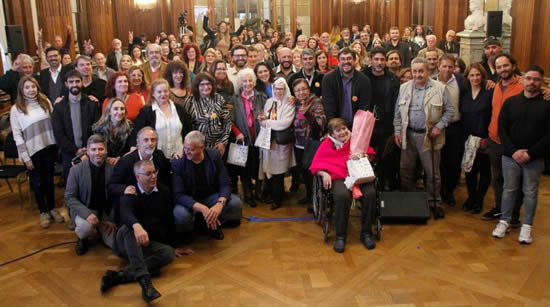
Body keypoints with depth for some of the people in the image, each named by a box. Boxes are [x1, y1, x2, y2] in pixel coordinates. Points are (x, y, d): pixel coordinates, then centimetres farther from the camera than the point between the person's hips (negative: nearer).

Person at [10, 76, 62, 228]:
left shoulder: (45, 102, 1)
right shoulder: (16, 109, -7)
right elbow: (17, 135, -7)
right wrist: (25, 157, -9)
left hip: (49, 147, 2)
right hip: (32, 151, -2)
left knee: (49, 179, 14)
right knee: (37, 182, 10)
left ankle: (52, 208, 30)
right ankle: (43, 211, 26)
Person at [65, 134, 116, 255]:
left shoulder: (113, 169, -8)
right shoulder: (76, 170, -11)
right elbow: (69, 198, -10)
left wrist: (112, 219, -8)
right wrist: (87, 214, -24)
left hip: (106, 212, 2)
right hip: (84, 210, -2)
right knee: (86, 227, -35)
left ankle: (100, 229, 21)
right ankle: (83, 239, 3)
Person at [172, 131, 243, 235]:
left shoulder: (214, 155, -10)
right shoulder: (178, 162, -17)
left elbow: (225, 184, -12)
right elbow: (178, 195, -21)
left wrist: (220, 204, -35)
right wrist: (202, 209, -37)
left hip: (211, 197, 2)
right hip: (189, 202, -2)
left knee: (236, 203, -23)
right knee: (180, 214, -35)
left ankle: (213, 223, 2)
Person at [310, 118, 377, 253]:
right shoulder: (326, 144, 14)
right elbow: (316, 165, 11)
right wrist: (325, 174, -9)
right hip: (338, 178, -2)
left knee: (370, 193, -30)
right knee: (343, 196, -36)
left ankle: (366, 233, -10)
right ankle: (340, 236, -19)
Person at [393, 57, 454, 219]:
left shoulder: (439, 88, -3)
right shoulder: (404, 88, 7)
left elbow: (449, 110, 1)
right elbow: (398, 112, 10)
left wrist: (439, 126, -10)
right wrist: (397, 131, 4)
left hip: (429, 136, -3)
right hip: (408, 135, 3)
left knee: (432, 172, 4)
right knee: (406, 170, 11)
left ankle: (435, 202, 19)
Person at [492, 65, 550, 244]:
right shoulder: (511, 102, 3)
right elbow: (502, 129, 0)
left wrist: (530, 153, -14)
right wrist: (513, 151, -12)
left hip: (534, 159, -1)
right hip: (510, 156, 2)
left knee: (530, 192, 8)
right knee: (509, 189, 11)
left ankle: (527, 226, 19)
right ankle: (504, 222, 23)